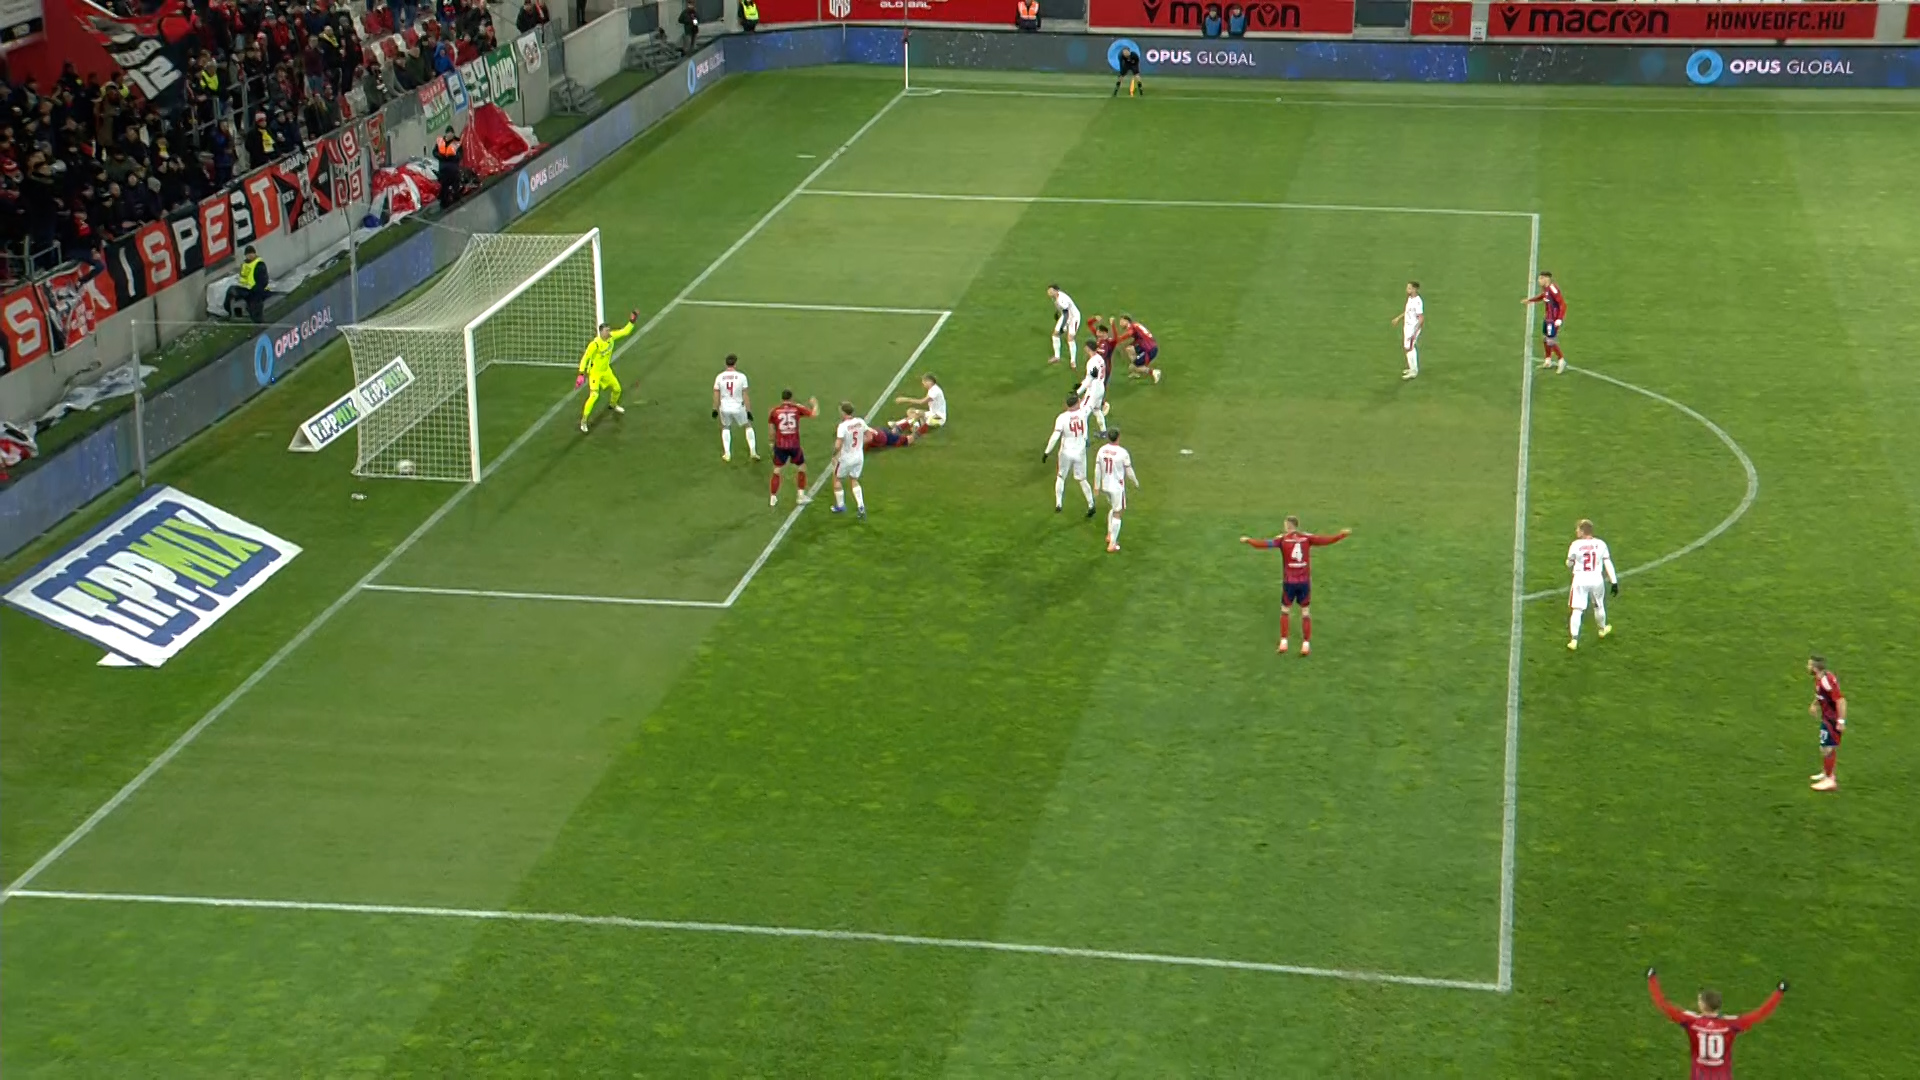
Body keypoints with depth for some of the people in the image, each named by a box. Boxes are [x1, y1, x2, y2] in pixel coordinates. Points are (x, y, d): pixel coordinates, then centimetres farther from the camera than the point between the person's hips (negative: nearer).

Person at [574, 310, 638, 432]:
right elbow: (585, 358, -25)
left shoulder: (611, 337, -10)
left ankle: (613, 405, 57)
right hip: (594, 372, -7)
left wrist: (632, 321, -8)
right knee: (594, 396, -21)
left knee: (617, 389, 21)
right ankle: (583, 421, -10)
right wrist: (581, 374, -29)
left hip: (606, 370, 7)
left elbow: (625, 331, 4)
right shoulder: (595, 344, -29)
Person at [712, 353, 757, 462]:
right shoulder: (741, 376, -11)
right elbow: (745, 395, -8)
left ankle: (727, 454, 22)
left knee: (725, 428, 26)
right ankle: (753, 451, 17)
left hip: (724, 408, 2)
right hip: (738, 408, -2)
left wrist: (715, 409, 13)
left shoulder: (719, 377, -5)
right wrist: (748, 411, -2)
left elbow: (716, 395, 2)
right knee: (748, 426, 22)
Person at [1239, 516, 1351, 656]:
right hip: (1304, 581, 1)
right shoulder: (1307, 538, -2)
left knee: (1284, 610, 15)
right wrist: (1342, 534, 8)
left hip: (1289, 581, -1)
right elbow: (1327, 540, -4)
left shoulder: (1282, 539, -6)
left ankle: (1283, 643, 11)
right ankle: (1306, 645, 4)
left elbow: (1262, 544, -11)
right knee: (1305, 612, 8)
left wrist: (1248, 540, 6)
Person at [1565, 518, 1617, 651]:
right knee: (1599, 606, 26)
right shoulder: (1601, 544, -3)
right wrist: (1614, 582, 1)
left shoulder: (1575, 545, -10)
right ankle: (1603, 628, 49)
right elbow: (1608, 564, -2)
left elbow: (1569, 564, 1)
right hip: (1597, 580, 3)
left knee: (1577, 610, 0)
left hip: (1580, 580, -3)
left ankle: (1574, 639, -8)